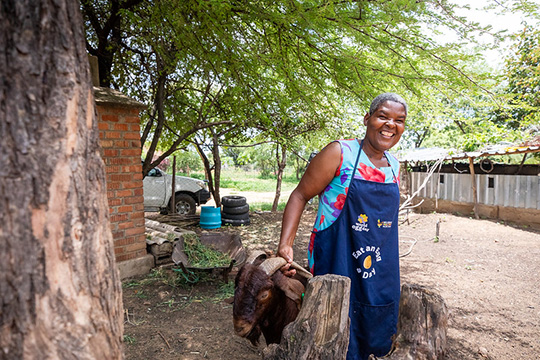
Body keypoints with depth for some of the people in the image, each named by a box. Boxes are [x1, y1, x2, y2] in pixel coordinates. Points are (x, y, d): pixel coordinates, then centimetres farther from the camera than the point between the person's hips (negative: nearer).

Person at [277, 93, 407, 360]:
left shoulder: (395, 166, 9)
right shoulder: (340, 153, -11)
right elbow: (300, 195, -11)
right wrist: (285, 245, -23)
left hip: (380, 276, 6)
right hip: (336, 265, -6)